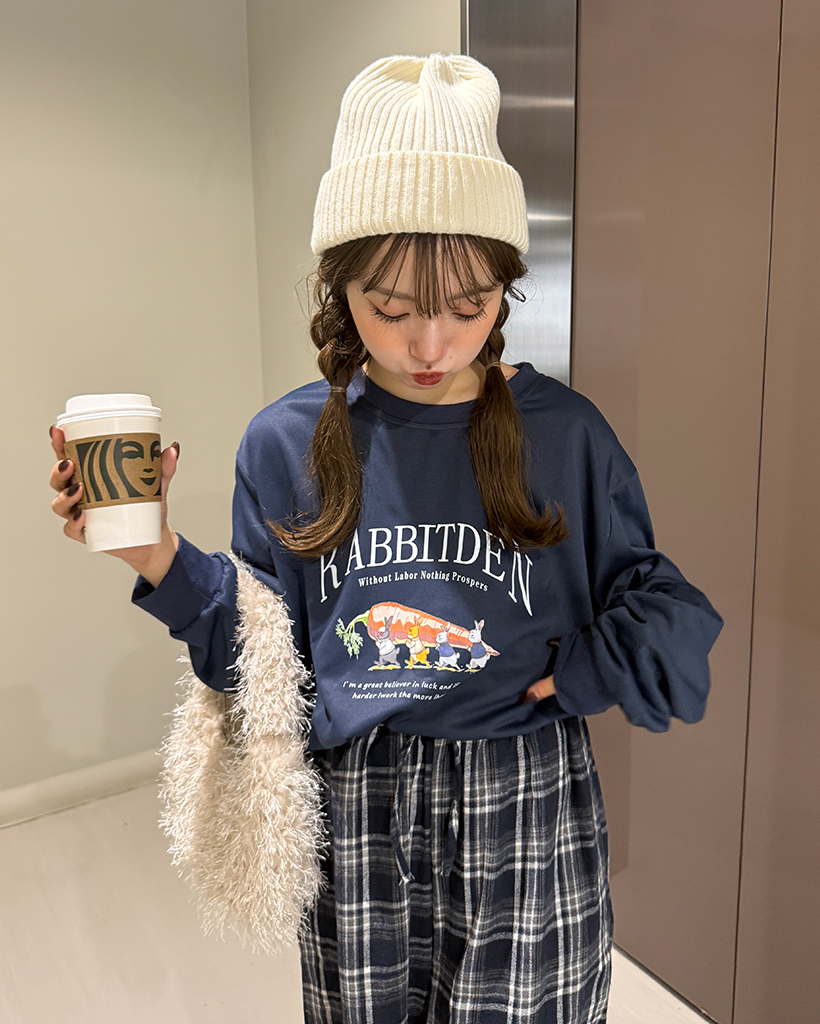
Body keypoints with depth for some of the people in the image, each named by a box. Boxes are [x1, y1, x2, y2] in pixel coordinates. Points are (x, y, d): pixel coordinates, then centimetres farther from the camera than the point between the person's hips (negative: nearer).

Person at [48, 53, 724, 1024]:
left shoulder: (562, 433, -8)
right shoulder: (285, 445, -5)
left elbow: (660, 608, 2)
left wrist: (573, 671, -13)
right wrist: (156, 555, -12)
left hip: (526, 810, -1)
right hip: (354, 810, 2)